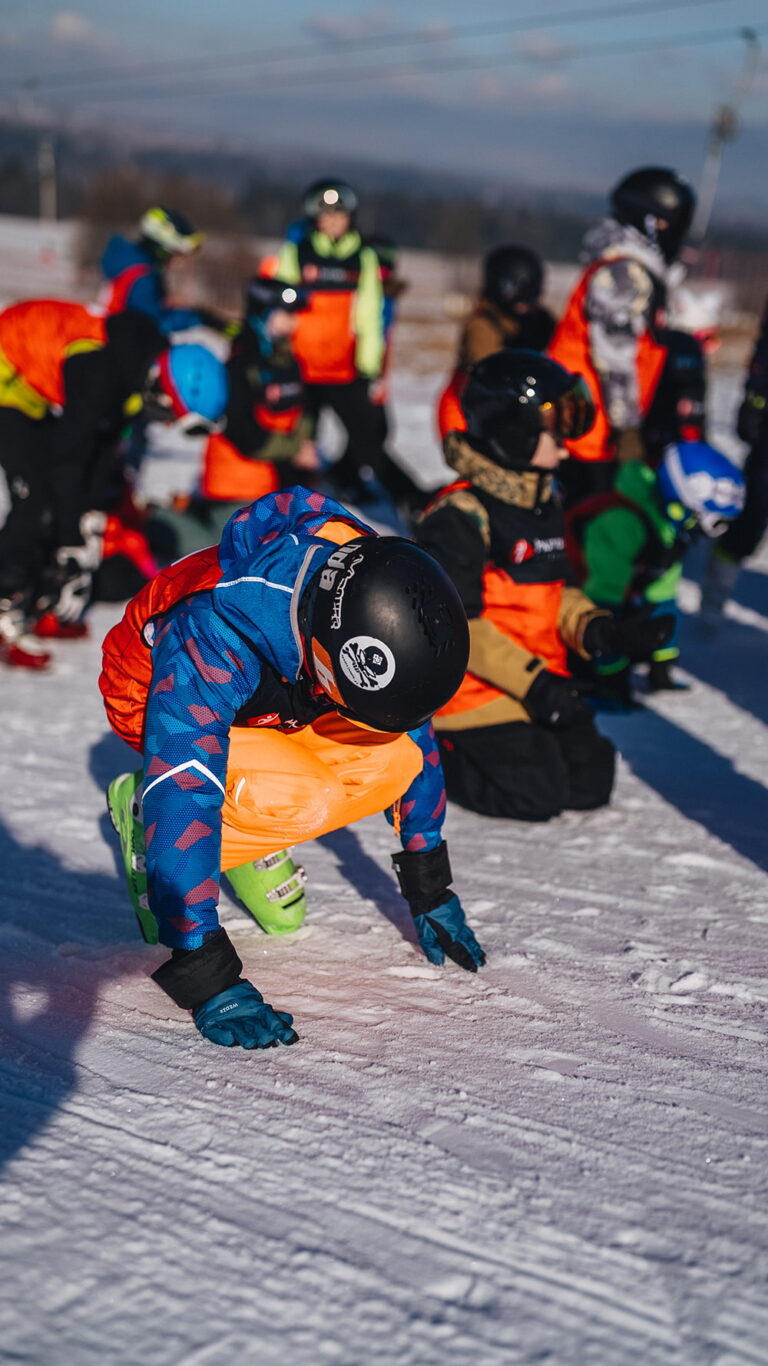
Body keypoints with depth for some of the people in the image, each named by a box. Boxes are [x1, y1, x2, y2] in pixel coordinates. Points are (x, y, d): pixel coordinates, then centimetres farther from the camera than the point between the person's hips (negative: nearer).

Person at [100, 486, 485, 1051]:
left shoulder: (379, 599, -25)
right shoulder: (215, 632, -43)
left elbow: (414, 732, -9)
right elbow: (183, 796, -44)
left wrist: (429, 890, -3)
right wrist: (208, 982, -46)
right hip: (156, 698, -5)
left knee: (398, 756, -21)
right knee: (304, 799, -32)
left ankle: (250, 836, 3)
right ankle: (144, 820, -5)